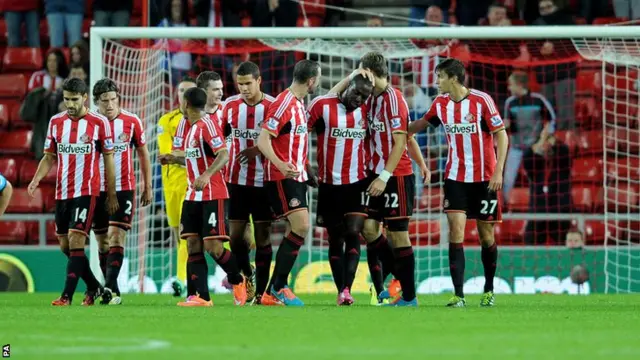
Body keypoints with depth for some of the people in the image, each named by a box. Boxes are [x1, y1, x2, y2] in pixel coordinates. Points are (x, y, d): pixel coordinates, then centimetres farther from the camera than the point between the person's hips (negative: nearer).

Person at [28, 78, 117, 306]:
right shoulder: (56, 122, 8)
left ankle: (67, 295, -13)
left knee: (75, 242, -14)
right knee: (65, 246, 9)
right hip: (62, 192, 5)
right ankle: (94, 288, 26)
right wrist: (36, 179, -5)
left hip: (87, 192, -5)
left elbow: (108, 159, 1)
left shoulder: (99, 123, -4)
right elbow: (49, 157, 13)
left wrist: (111, 195, 1)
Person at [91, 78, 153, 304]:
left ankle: (109, 288, -22)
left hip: (124, 189, -2)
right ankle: (113, 292, 13)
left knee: (116, 237, -15)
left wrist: (147, 187, 7)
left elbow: (143, 155, 8)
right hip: (97, 190, 2)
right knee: (102, 243, 5)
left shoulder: (132, 122, -2)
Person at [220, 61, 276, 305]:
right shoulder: (230, 106, 5)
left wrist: (259, 149, -19)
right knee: (235, 234, 1)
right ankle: (247, 275, 26)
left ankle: (260, 291, 5)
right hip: (236, 181, 3)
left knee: (263, 236, 0)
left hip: (263, 182, -3)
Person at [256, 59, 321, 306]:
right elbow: (262, 139, -21)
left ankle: (272, 293, 9)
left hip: (296, 176, 10)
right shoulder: (284, 104, -15)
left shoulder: (299, 104, 14)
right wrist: (280, 164, -33)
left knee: (296, 231, 7)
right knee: (300, 226, -18)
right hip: (282, 178, -10)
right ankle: (280, 285, -10)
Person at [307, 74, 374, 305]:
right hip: (330, 184, -1)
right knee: (336, 239, 5)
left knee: (353, 234, -11)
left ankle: (347, 289, -17)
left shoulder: (366, 110, 4)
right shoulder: (322, 105, -4)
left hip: (357, 182, 1)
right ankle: (340, 291, 9)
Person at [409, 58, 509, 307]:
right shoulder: (440, 103, 2)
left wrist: (498, 172, -15)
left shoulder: (481, 100, -12)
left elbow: (501, 135, -10)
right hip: (455, 177, 3)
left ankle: (489, 290, 26)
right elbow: (422, 124, 22)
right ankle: (458, 295, -15)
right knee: (456, 230, -11)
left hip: (483, 178, -3)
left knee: (486, 235, 6)